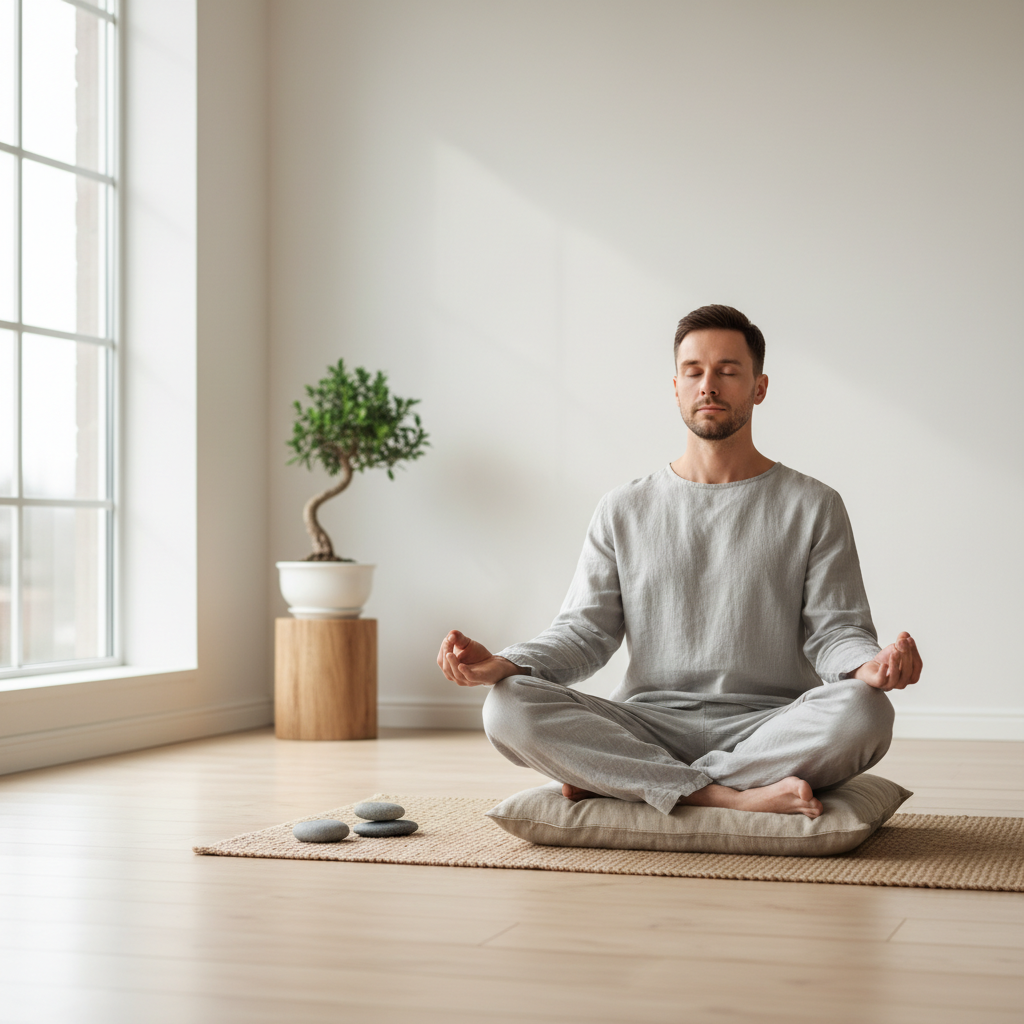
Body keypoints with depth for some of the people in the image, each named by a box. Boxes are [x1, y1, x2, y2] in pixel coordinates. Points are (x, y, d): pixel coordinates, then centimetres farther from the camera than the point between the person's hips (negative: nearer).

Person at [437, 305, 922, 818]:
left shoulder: (812, 506, 10)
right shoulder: (624, 510, 15)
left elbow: (833, 630, 3)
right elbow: (585, 631, 8)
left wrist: (871, 665, -22)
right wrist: (503, 664, -12)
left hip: (768, 726, 0)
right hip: (650, 725, 1)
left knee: (863, 712, -35)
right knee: (509, 706, -25)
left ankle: (612, 780, -25)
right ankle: (729, 795, -30)